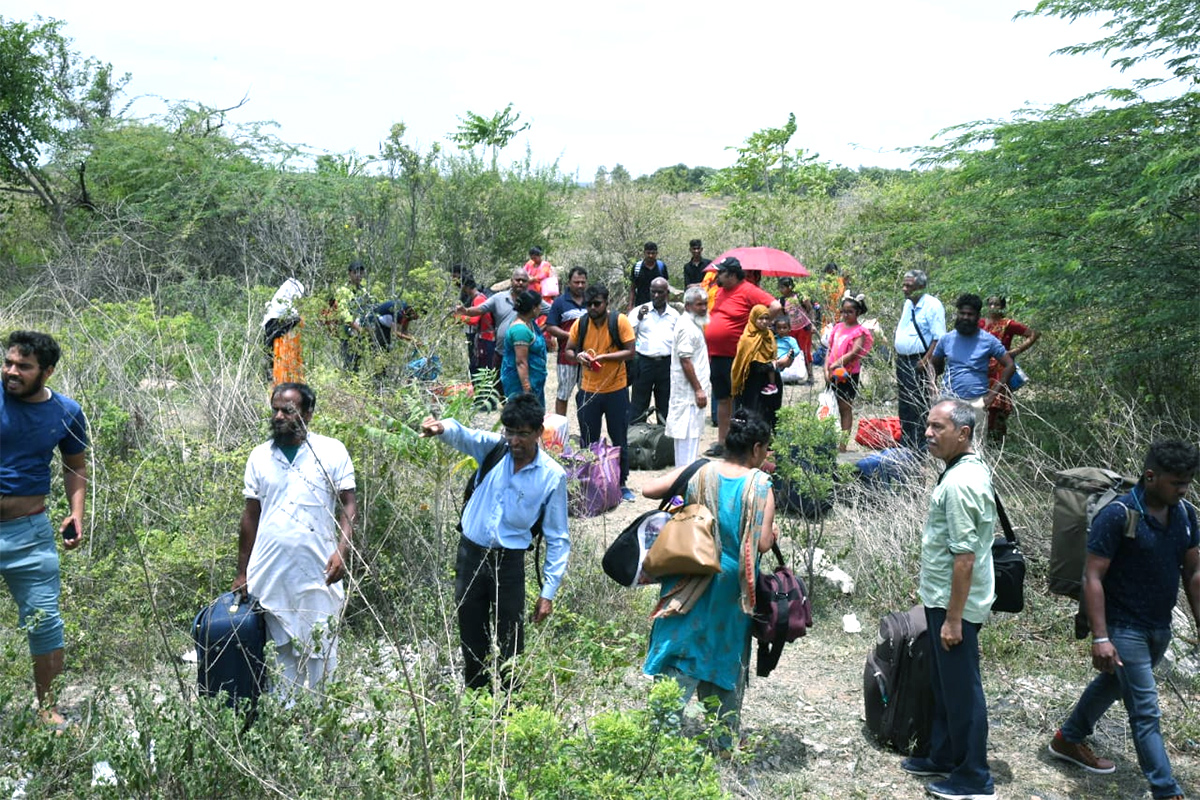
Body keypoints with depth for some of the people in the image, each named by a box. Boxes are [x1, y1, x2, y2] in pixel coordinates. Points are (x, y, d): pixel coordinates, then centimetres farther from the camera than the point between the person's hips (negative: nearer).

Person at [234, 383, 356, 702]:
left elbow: (348, 504, -1)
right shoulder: (259, 456, 8)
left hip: (317, 573, -3)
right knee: (282, 648, 11)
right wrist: (242, 573, 11)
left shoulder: (332, 451, -1)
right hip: (270, 574, 3)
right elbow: (250, 516, 11)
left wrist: (342, 549, -17)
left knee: (319, 651, 2)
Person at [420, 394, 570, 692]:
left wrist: (548, 592, -7)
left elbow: (558, 538, -4)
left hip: (509, 563, -2)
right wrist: (443, 427, -52)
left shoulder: (552, 476, -9)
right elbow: (463, 436, -27)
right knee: (471, 640, 14)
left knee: (510, 644, 5)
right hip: (471, 554, 2)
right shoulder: (493, 448, -5)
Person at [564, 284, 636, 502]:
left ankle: (622, 484, 24)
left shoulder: (620, 321, -10)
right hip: (588, 390, 2)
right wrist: (578, 356, -14)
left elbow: (630, 352, -12)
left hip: (616, 389, -2)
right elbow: (568, 350, 8)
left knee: (619, 439, 10)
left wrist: (605, 357, -24)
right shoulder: (581, 323, -1)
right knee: (588, 442, 9)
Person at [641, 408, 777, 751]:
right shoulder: (760, 485, -14)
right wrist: (774, 533, 5)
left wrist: (679, 472, 10)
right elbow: (763, 543, -17)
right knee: (729, 657, 16)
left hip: (692, 585, 1)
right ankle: (724, 738, 29)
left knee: (679, 655, 6)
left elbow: (648, 490, -4)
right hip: (733, 589, -1)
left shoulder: (700, 472, -8)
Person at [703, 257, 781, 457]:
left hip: (736, 358, -8)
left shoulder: (748, 291, -12)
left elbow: (775, 307, -20)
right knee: (722, 400, 15)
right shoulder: (720, 291, 12)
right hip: (716, 356, 8)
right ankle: (721, 443, 23)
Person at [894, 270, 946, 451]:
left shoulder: (933, 305, -12)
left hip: (919, 362, -9)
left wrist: (925, 360, -22)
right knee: (904, 405, 15)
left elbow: (939, 338, -17)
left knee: (919, 407, -8)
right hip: (902, 361, 9)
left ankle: (920, 446, -3)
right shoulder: (907, 304, 14)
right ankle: (905, 445, 25)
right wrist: (898, 357, 15)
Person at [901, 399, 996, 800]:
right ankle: (942, 757, 36)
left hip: (954, 604, -10)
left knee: (961, 689, 3)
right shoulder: (972, 468, 8)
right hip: (943, 599, 10)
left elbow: (965, 556, -26)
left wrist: (953, 618, -23)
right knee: (944, 684, 21)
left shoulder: (959, 483, -24)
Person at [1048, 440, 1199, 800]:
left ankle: (1068, 739, 44)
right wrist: (1100, 638, -23)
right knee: (1146, 712, -4)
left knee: (1112, 685, 24)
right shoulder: (1118, 515, -21)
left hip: (1160, 627, 8)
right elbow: (1092, 577, -20)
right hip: (1124, 628, -8)